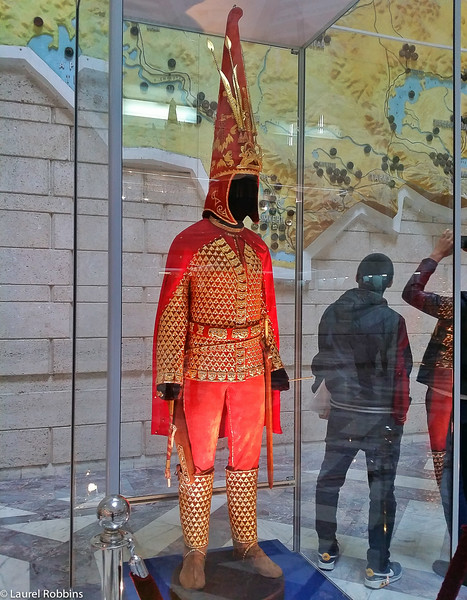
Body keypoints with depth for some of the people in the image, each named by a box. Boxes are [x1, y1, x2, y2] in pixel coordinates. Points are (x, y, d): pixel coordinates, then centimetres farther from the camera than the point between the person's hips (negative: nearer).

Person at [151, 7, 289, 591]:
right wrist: (168, 375, -13)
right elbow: (171, 313, -10)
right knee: (198, 461, 6)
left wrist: (276, 362, 11)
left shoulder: (258, 248, 10)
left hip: (251, 367, 5)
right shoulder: (188, 244, -7)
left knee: (245, 458, 14)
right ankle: (195, 554, 21)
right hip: (203, 368, -5)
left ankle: (247, 543, 30)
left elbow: (266, 308, 14)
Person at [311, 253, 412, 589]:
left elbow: (323, 363, 3)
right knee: (382, 490, 10)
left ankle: (327, 552, 31)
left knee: (329, 480, 18)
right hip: (382, 418, -3)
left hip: (342, 414, 4)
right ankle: (378, 569, 20)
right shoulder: (391, 320, -16)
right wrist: (399, 416, -1)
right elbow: (400, 372, -13)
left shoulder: (331, 314, -4)